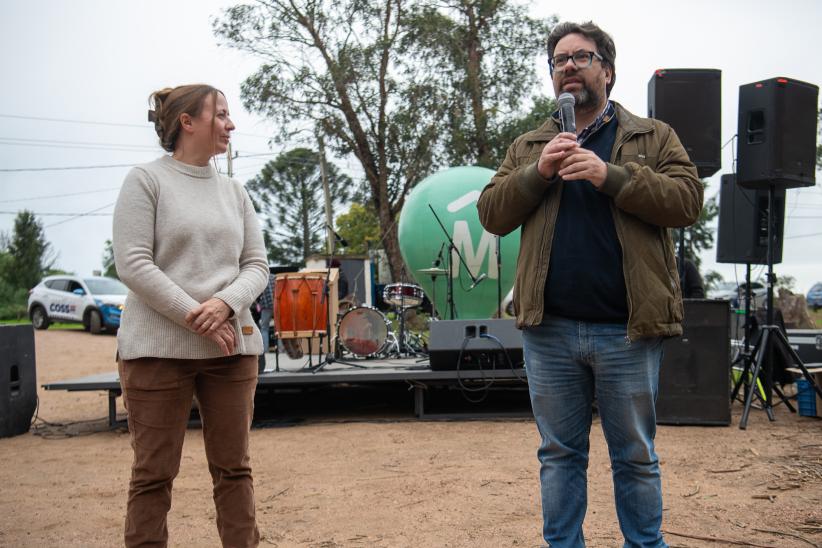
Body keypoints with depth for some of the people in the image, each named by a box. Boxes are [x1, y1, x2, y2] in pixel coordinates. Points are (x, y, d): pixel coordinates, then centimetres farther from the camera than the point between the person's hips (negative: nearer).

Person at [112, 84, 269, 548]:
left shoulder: (235, 192, 13)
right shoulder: (146, 180, -1)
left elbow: (257, 265, 10)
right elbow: (133, 264, -9)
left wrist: (225, 303, -11)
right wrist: (194, 316, -16)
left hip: (232, 346, 5)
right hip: (159, 347, -4)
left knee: (234, 466, 8)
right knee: (155, 471, 1)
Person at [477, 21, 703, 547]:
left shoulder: (653, 137, 8)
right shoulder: (528, 147, 14)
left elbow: (686, 199, -7)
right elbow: (492, 214, 5)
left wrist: (610, 175, -17)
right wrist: (538, 173, -10)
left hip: (627, 329, -2)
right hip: (549, 329, 2)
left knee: (636, 457, 10)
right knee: (559, 454, 13)